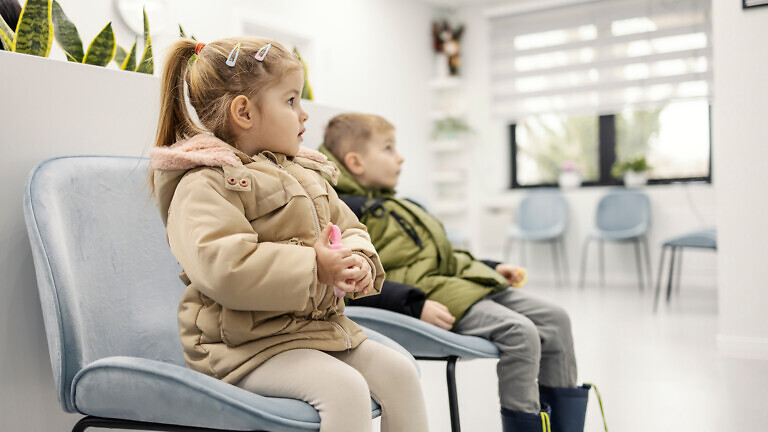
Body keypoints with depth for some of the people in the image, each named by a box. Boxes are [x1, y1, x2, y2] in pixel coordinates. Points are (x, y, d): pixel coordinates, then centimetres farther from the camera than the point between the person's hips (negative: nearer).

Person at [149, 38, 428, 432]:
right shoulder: (205, 184, -13)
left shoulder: (305, 174, 16)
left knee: (399, 371, -2)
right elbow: (221, 267, -27)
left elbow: (350, 228, 19)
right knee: (345, 388, -26)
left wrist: (358, 262, -6)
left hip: (320, 326, 9)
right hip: (245, 343, -8)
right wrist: (314, 267, -23)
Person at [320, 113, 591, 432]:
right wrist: (415, 305, -26)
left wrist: (491, 268, 23)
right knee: (519, 332, -26)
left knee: (555, 318, 4)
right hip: (432, 295, -10)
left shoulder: (398, 206, 27)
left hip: (463, 279, 10)